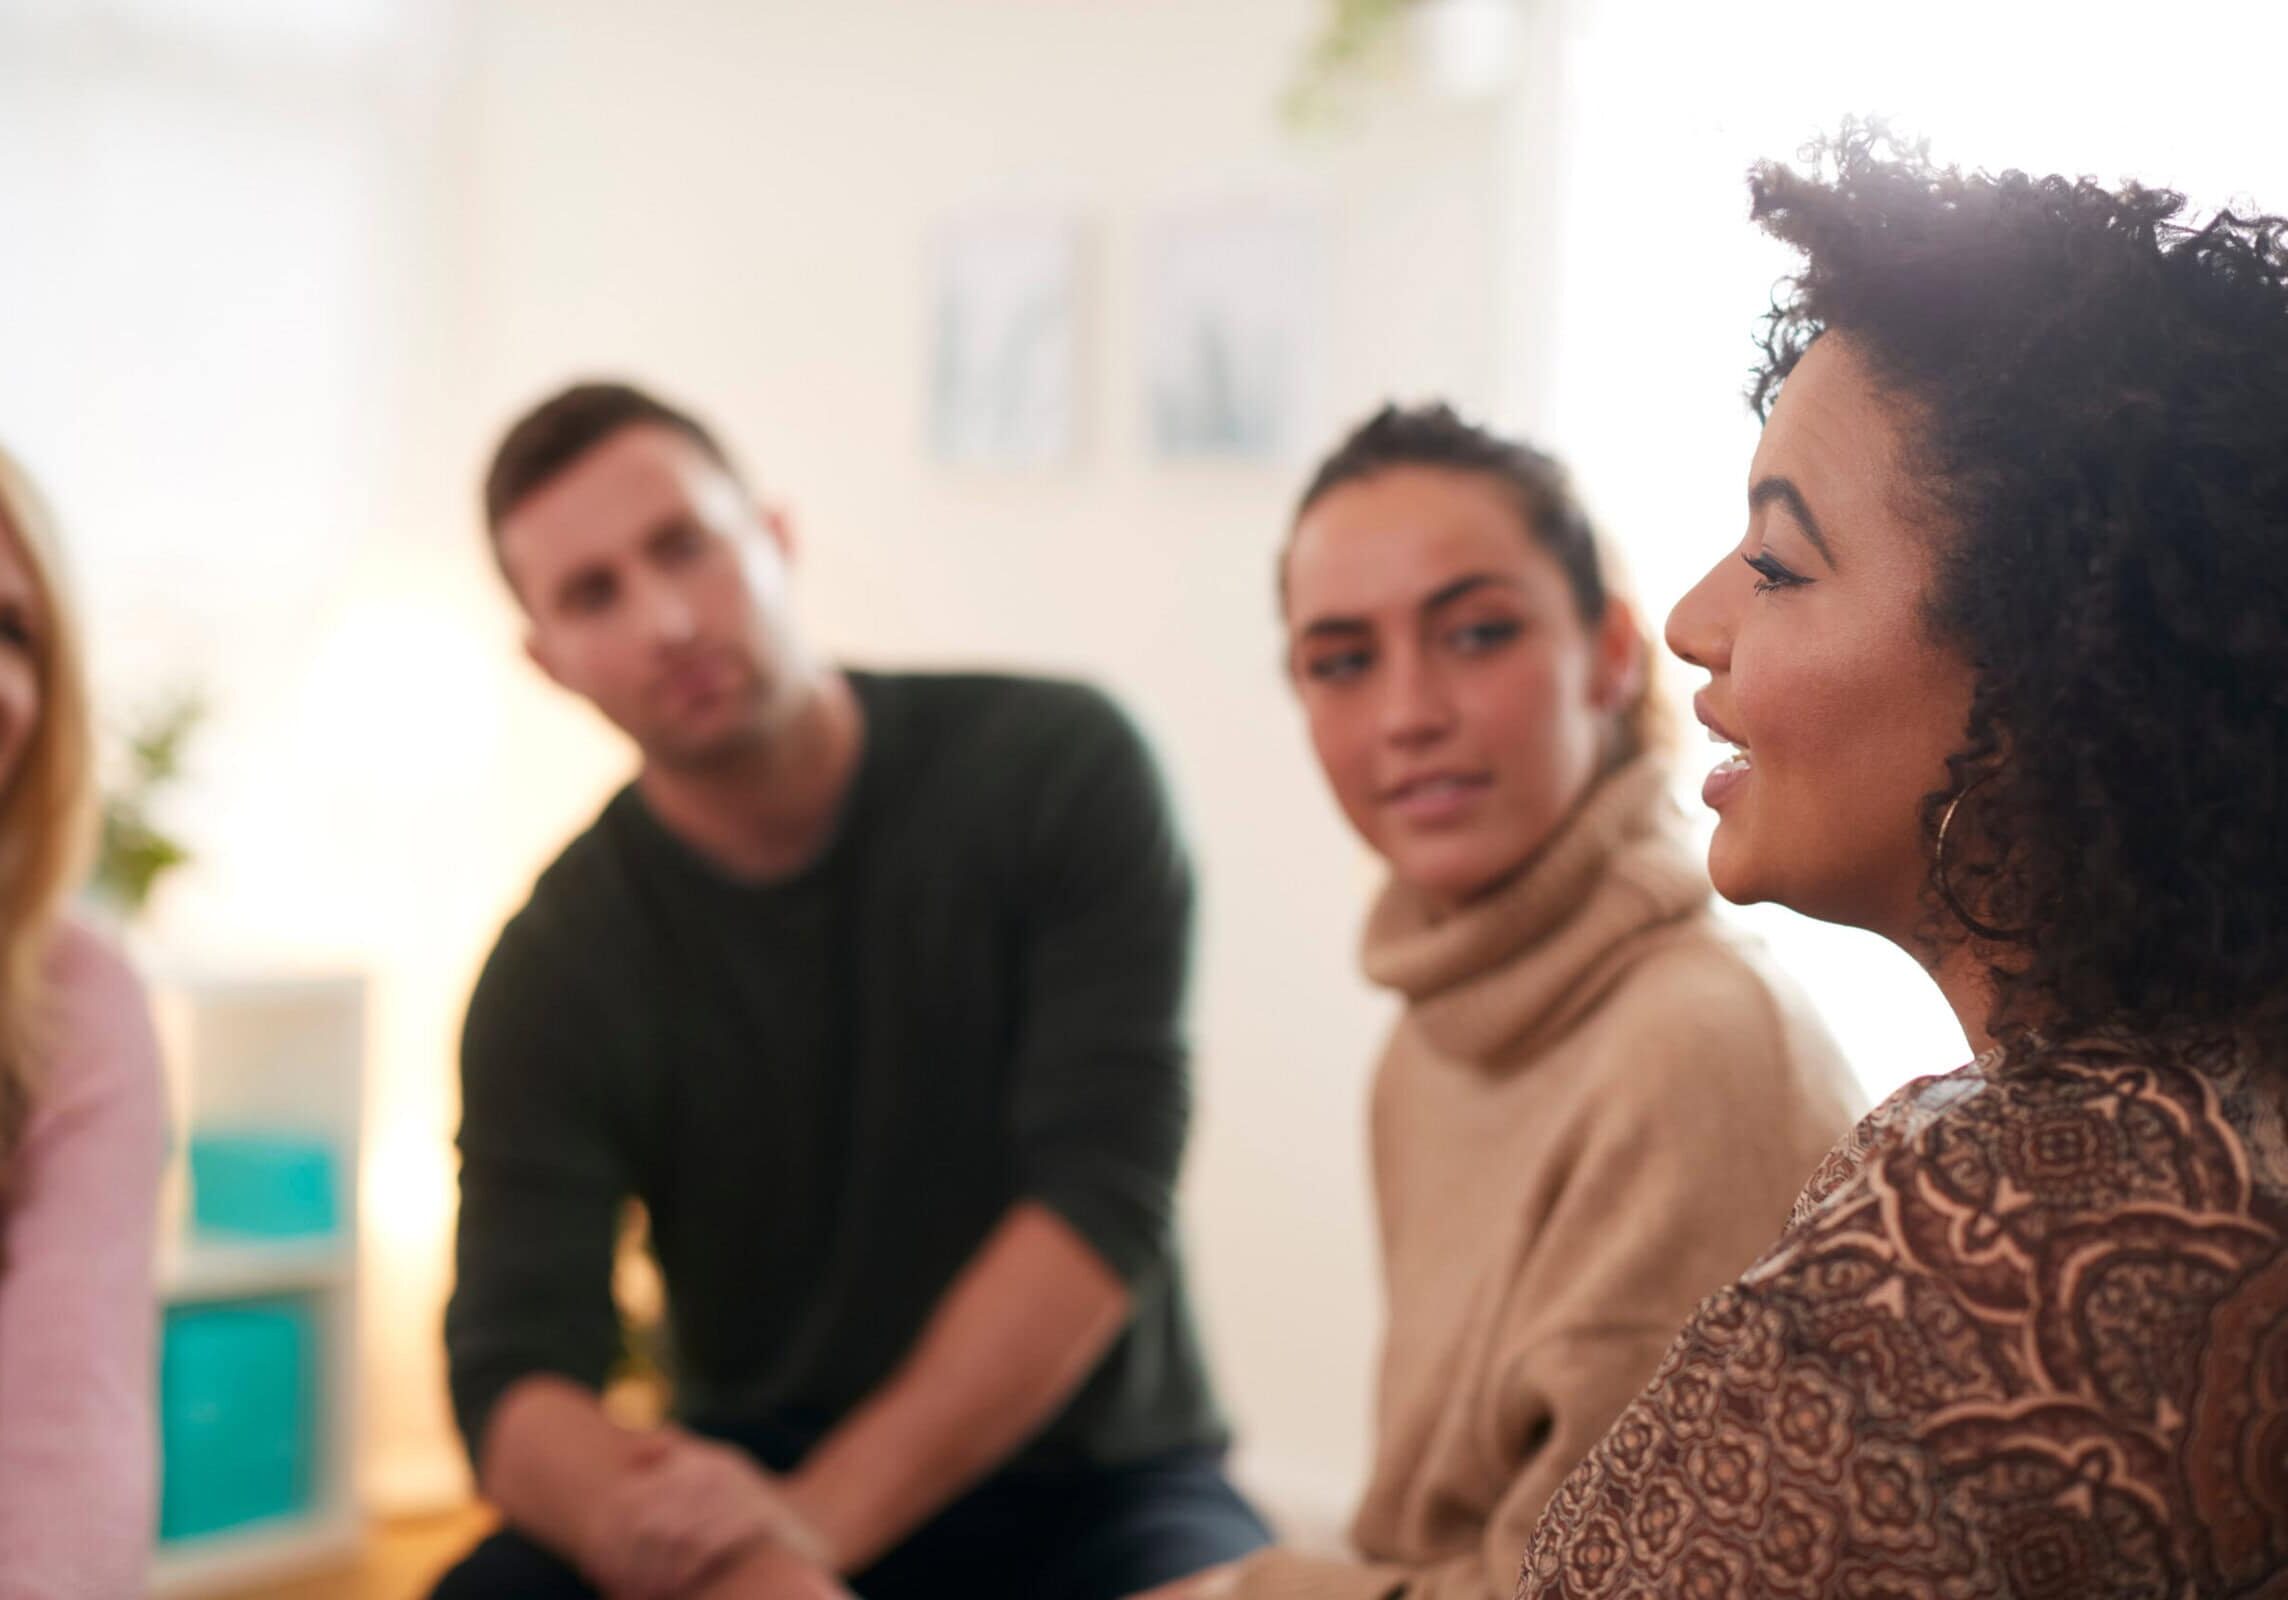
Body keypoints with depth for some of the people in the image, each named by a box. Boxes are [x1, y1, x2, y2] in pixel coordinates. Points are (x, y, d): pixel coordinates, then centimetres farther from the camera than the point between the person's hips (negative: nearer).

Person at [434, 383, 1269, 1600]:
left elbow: (1106, 1197, -17)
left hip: (1087, 1497, -1)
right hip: (762, 1491, 1)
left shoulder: (1059, 770, -9)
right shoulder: (558, 973, -5)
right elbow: (511, 1378, -14)